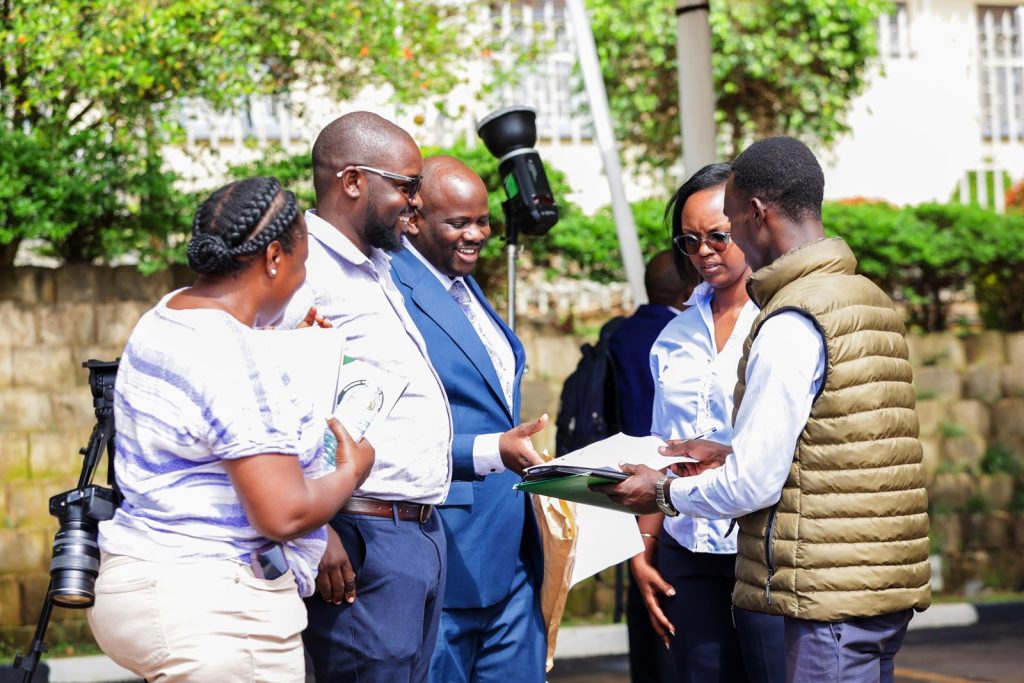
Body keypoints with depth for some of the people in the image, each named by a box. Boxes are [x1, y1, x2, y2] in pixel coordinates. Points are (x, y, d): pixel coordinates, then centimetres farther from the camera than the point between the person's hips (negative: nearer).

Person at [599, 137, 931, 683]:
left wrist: (664, 493, 0)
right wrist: (727, 454, 21)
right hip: (883, 581, 9)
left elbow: (753, 484, -16)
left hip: (834, 595, -9)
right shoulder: (869, 300, 13)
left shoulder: (792, 324, -15)